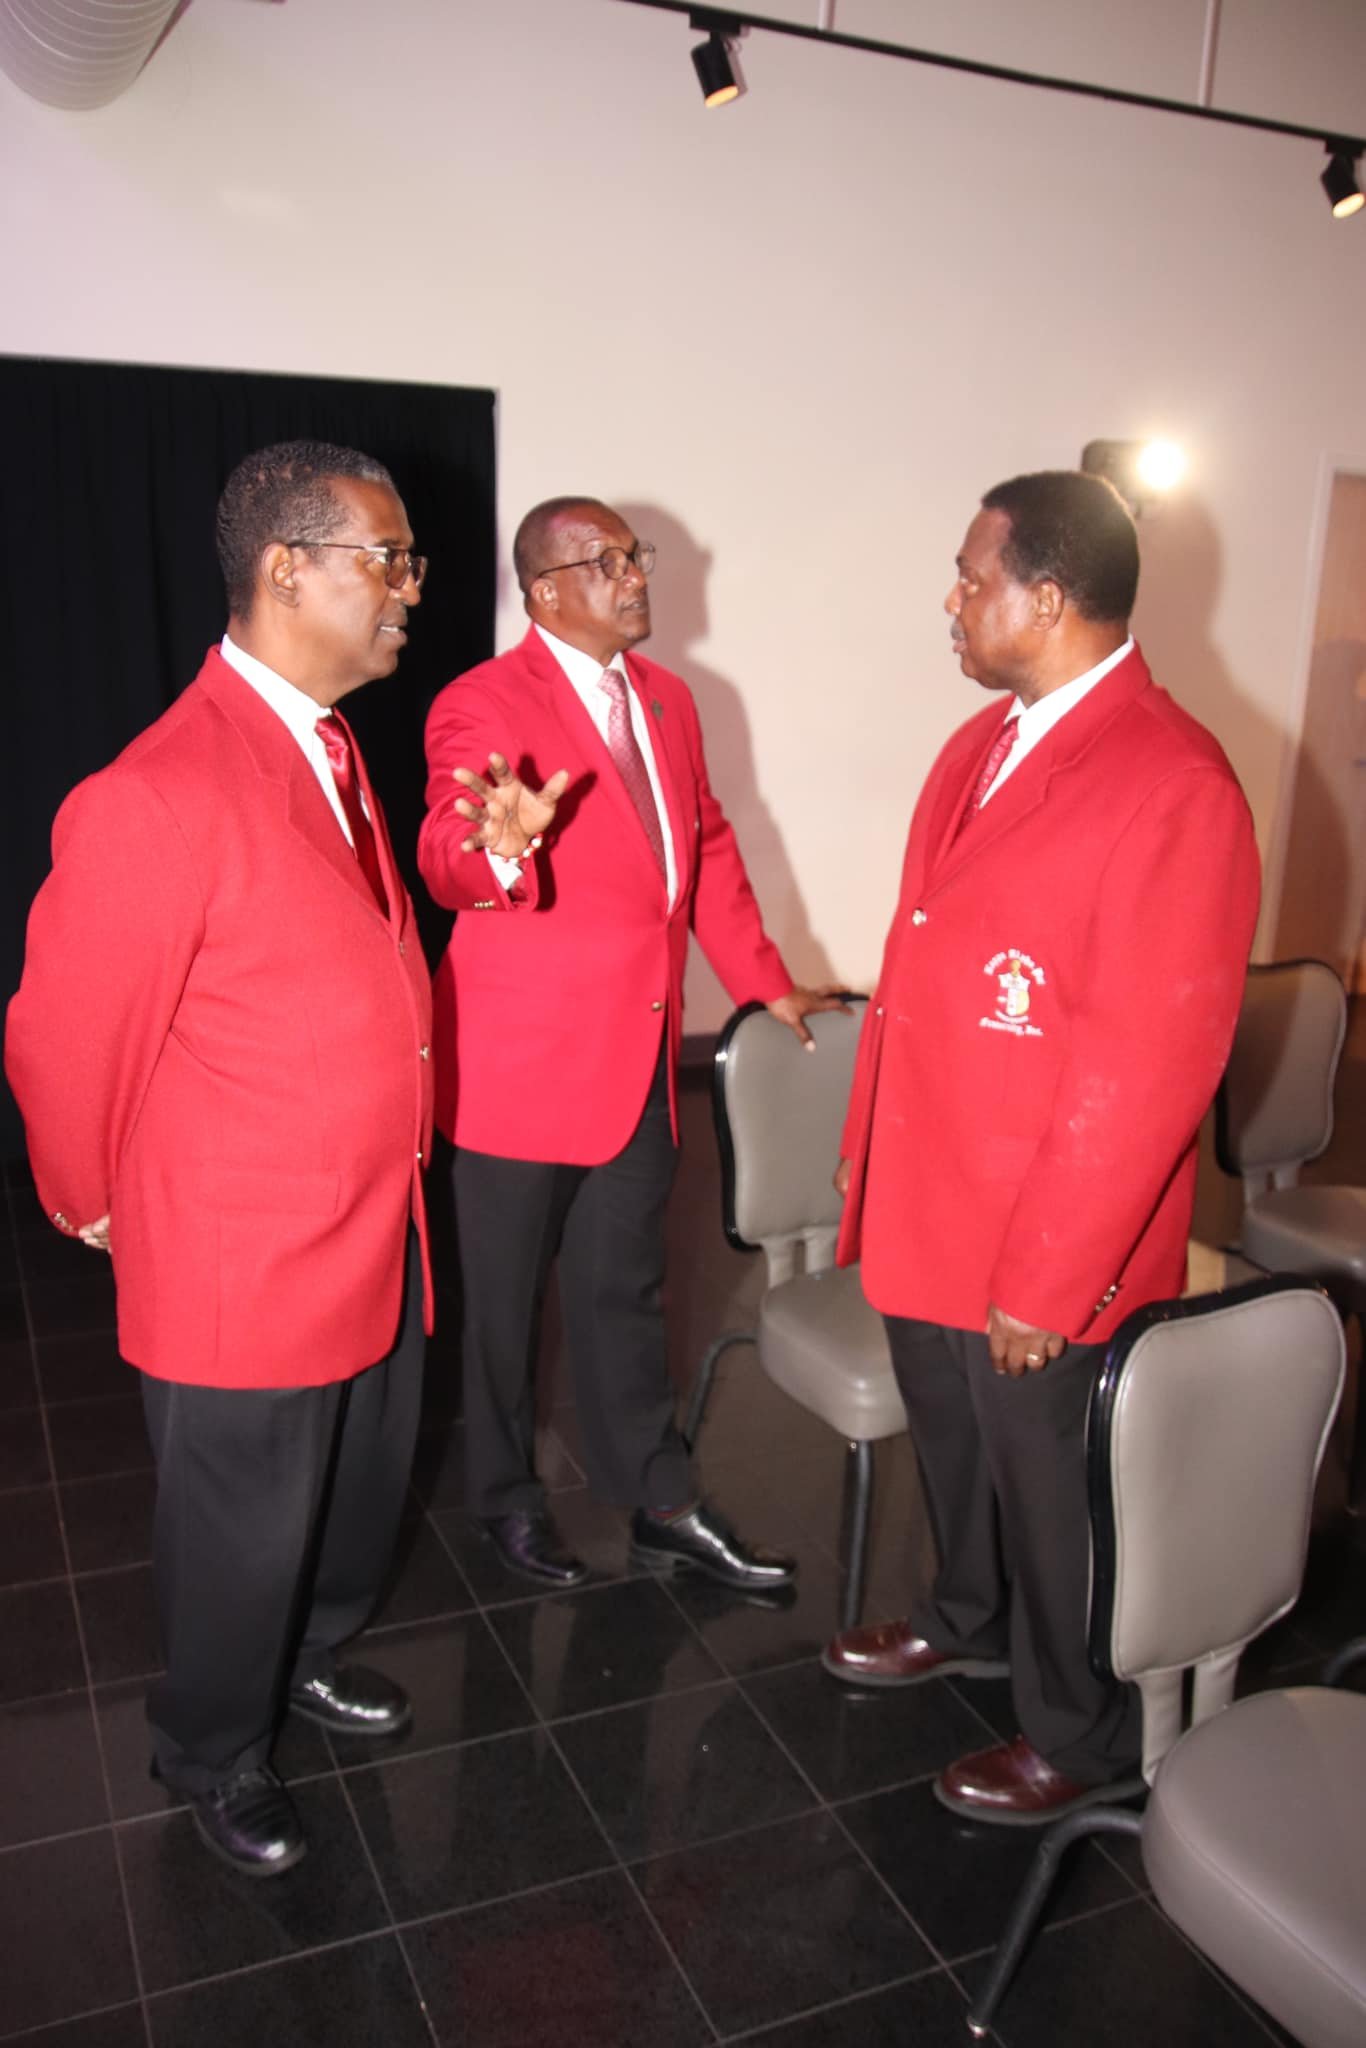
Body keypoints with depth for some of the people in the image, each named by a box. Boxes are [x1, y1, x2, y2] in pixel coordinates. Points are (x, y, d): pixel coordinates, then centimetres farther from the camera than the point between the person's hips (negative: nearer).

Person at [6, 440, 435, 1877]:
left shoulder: (332, 750, 4)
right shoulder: (159, 798, -26)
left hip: (376, 1242, 8)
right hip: (240, 1272, -8)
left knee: (361, 1498, 26)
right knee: (243, 1540, 15)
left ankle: (306, 1659, 55)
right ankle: (212, 1757, 44)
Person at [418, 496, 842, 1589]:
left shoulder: (668, 698, 11)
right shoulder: (484, 704, -12)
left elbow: (708, 843, 19)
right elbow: (448, 861, -26)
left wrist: (763, 980, 19)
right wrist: (498, 847, -49)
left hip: (638, 1057, 6)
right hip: (522, 1058, -6)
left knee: (626, 1290, 18)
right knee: (507, 1296, 12)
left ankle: (662, 1505, 31)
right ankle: (508, 1498, 33)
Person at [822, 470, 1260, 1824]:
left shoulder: (1172, 786, -21)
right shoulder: (983, 742, 7)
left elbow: (1148, 1065, -22)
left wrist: (1046, 1280, -19)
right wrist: (866, 1143, 15)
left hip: (1047, 1250, -8)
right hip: (926, 1206, 8)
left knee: (1051, 1486, 12)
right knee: (949, 1439, 26)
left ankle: (1077, 1736, 38)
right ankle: (969, 1621, 53)